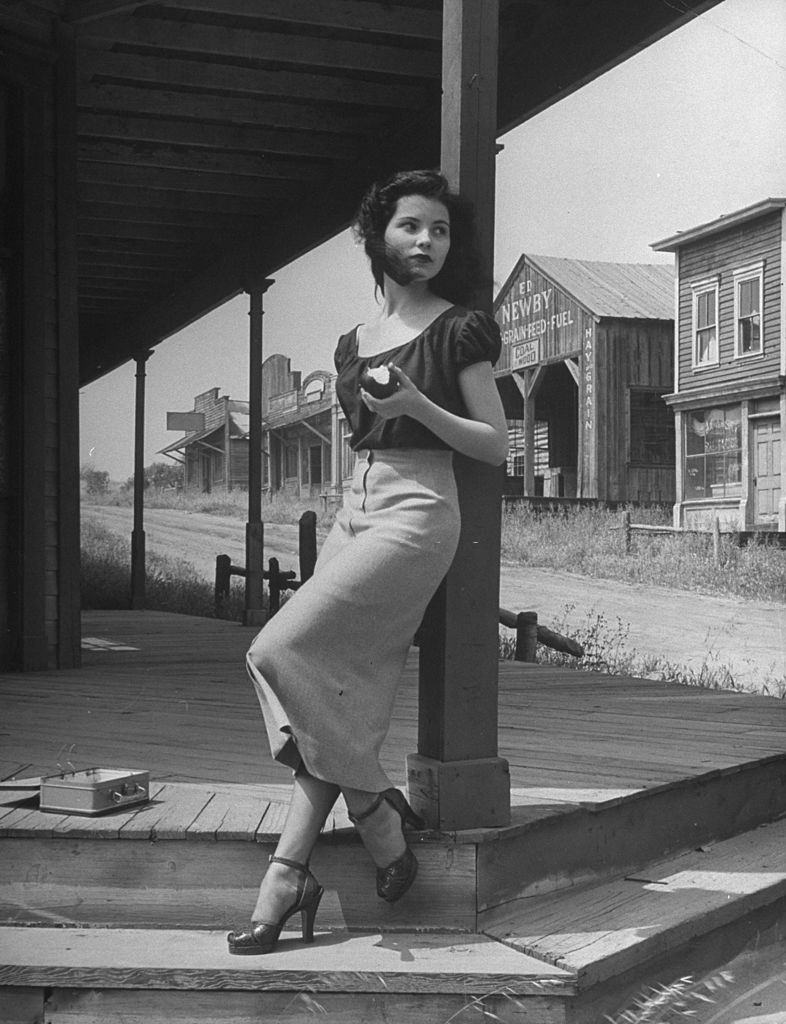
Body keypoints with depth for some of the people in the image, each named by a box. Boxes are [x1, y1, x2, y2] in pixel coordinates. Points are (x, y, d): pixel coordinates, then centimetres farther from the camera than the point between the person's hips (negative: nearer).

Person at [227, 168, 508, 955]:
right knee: (339, 695, 0)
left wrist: (416, 405, -16)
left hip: (418, 512, -6)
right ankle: (288, 878, 0)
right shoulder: (353, 342, 18)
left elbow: (496, 446, -2)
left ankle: (378, 812, -3)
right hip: (353, 512, 6)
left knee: (281, 652, -17)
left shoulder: (458, 329, 0)